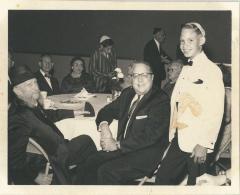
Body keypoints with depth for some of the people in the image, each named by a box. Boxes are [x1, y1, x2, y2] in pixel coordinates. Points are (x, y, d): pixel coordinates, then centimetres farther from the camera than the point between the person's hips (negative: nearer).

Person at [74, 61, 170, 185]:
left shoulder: (161, 100, -11)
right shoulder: (127, 93, 12)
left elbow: (150, 136, -19)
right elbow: (107, 111, 19)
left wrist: (117, 145, -17)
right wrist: (103, 124, -6)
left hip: (146, 155, -6)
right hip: (122, 149, 7)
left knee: (106, 171, -25)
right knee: (90, 163, -12)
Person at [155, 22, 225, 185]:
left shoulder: (212, 70, -11)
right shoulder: (186, 69, 12)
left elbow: (216, 112, -15)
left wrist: (204, 144, -16)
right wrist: (173, 133, 10)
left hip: (197, 143, -7)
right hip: (179, 139, 7)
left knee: (195, 184, 7)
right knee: (162, 179, 10)